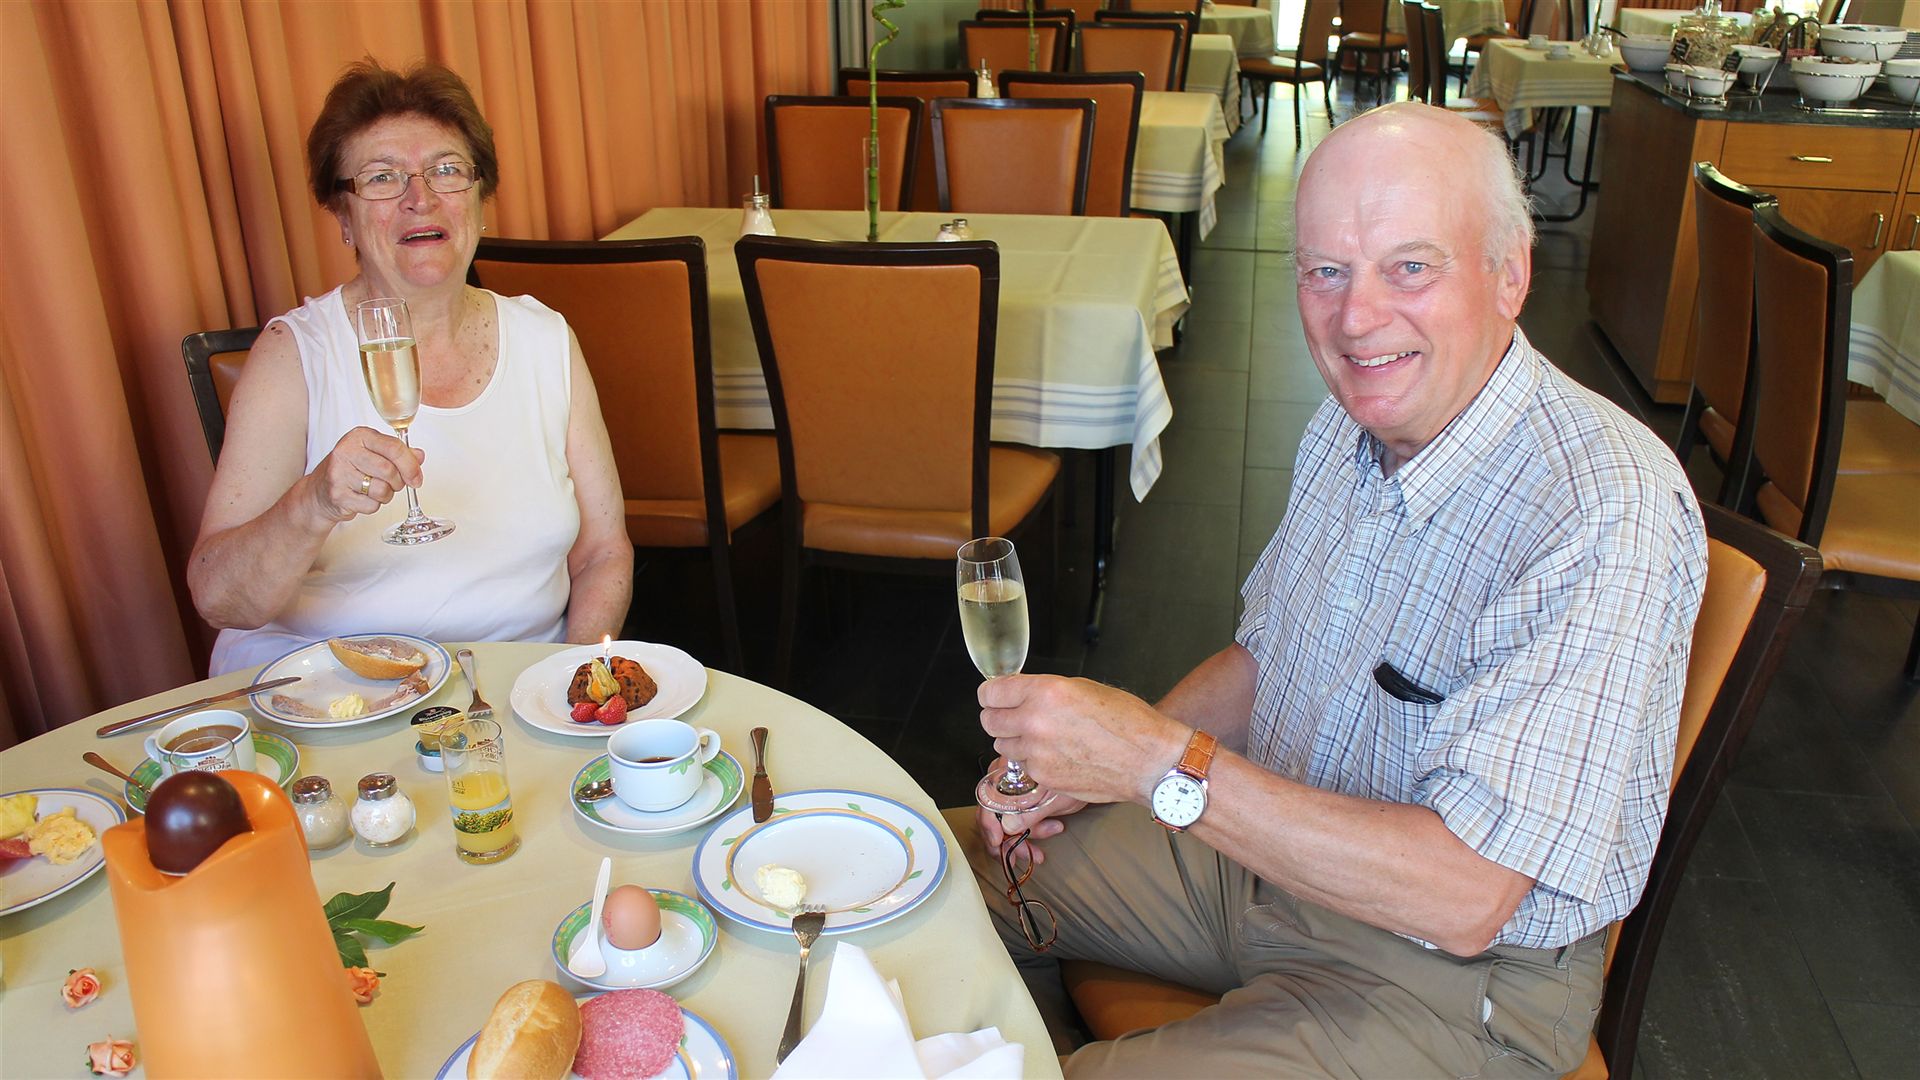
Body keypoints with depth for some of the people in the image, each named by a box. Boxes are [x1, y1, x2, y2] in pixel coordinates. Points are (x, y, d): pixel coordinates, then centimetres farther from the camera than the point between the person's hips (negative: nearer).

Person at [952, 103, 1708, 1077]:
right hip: (1270, 844, 7)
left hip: (1448, 970, -7)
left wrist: (1163, 762, -34)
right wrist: (1087, 761, -3)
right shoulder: (1354, 422, -3)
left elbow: (1463, 896, -32)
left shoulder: (1607, 517, -29)